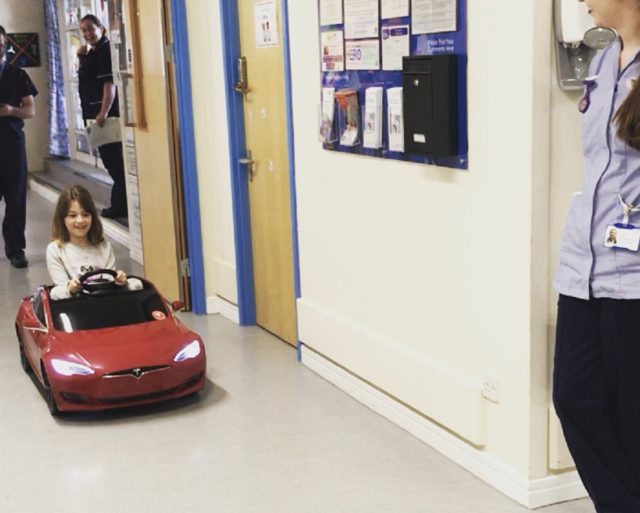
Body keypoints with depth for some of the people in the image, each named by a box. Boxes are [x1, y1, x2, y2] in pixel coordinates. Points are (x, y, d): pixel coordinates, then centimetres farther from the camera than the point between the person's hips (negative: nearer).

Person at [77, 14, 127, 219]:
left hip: (107, 114, -10)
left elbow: (110, 83, -20)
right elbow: (86, 77, 26)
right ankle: (120, 203, 19)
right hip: (95, 113, 10)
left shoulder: (106, 50, -12)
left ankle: (121, 205, -7)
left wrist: (103, 113, -27)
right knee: (111, 159, 13)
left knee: (114, 159, -8)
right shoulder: (93, 52, 17)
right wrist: (82, 59, 9)